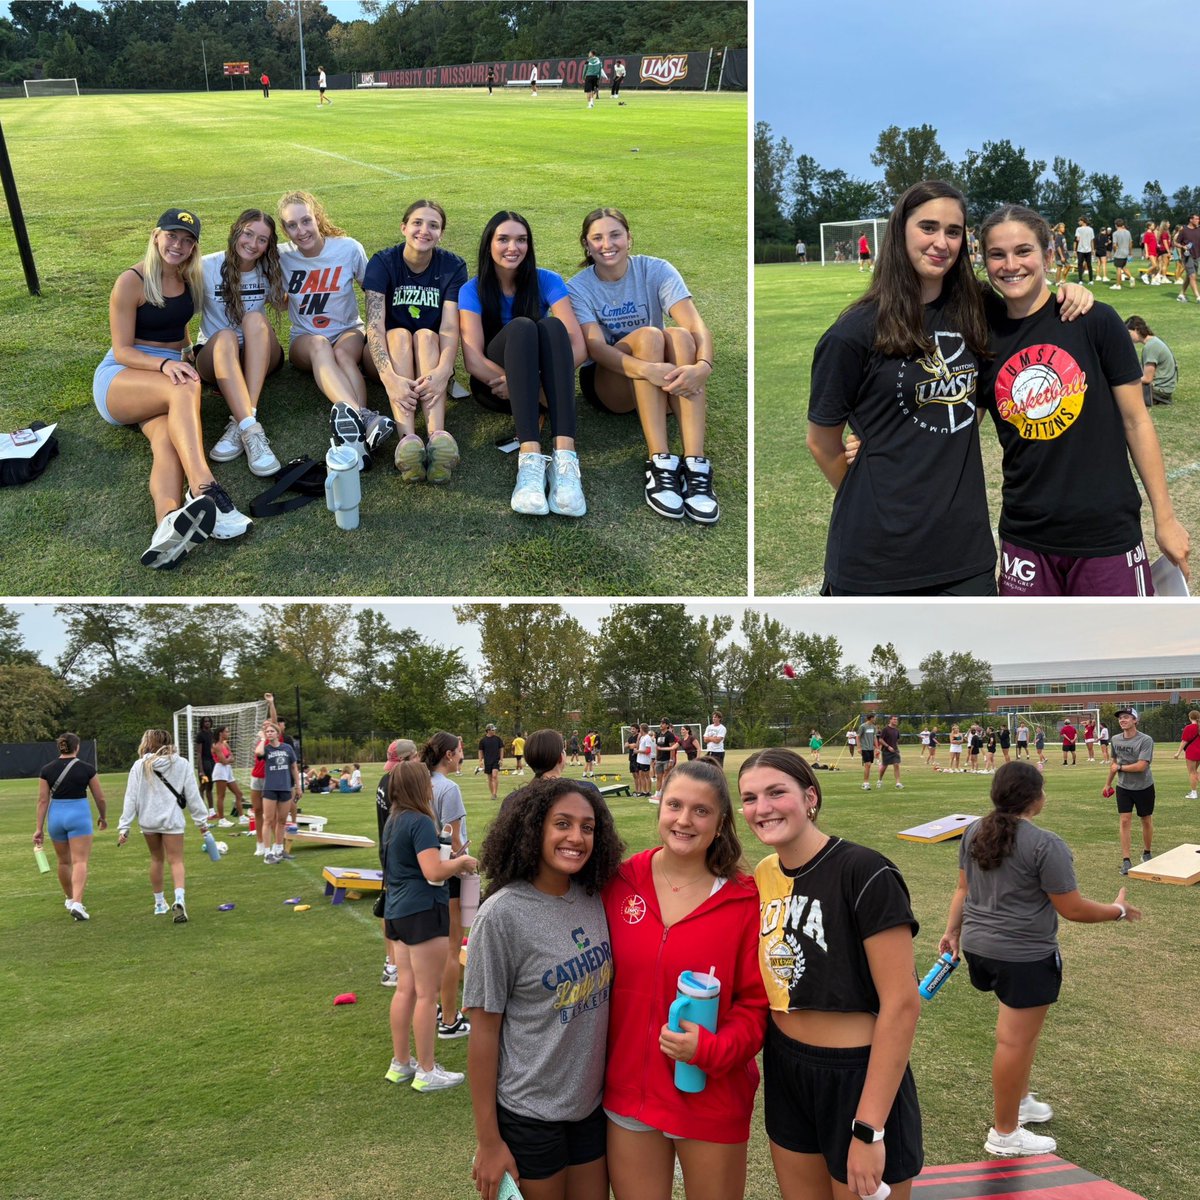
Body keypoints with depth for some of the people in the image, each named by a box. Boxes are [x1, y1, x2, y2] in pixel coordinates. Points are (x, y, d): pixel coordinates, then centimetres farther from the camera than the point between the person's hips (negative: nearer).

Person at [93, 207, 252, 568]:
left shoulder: (190, 279, 13)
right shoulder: (131, 282, -5)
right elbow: (122, 350, -10)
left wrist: (184, 361, 11)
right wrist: (165, 365, -27)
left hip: (169, 371, 4)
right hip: (120, 378, -4)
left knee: (167, 436, -34)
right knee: (186, 387, -39)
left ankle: (168, 523, -66)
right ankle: (205, 491, -57)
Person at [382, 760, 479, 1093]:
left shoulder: (393, 821, 11)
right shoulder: (420, 822, -17)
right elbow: (434, 872, -23)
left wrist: (451, 862, 15)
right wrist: (461, 861, -6)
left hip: (397, 911, 9)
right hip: (423, 912, -9)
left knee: (405, 988, 16)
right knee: (427, 994, 0)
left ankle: (400, 1063, 25)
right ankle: (426, 1071, 8)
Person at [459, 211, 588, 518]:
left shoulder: (547, 282, -2)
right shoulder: (473, 290, -4)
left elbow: (577, 346, -15)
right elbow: (473, 360, -16)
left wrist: (527, 382, -29)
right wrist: (512, 381, -31)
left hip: (541, 386, 1)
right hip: (494, 384, -1)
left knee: (552, 326, -28)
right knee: (520, 327, -30)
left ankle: (565, 458, -49)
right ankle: (530, 459, -50)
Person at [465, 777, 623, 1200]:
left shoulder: (595, 899, -3)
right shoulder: (502, 915, -18)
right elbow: (483, 1030, -13)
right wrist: (488, 1140, -10)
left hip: (592, 1101, 5)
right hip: (530, 1113, -5)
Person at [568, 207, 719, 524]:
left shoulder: (656, 270, -7)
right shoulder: (578, 287, -8)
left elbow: (697, 327, -22)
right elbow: (595, 347, -24)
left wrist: (702, 365, -45)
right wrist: (647, 370, -44)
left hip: (662, 384, 1)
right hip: (606, 382, -1)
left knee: (680, 336, -31)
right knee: (648, 335, -31)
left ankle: (695, 465, -44)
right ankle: (660, 463, -43)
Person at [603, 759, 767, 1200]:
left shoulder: (745, 899, -10)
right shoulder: (620, 885, -4)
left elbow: (757, 1002, -6)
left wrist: (712, 1048, -21)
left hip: (712, 1100, -1)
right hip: (628, 1095, 2)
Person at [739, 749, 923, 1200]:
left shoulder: (864, 874, -19)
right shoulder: (763, 875, 1)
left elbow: (902, 1005, -20)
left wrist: (868, 1129, -20)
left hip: (858, 1077, -6)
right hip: (785, 1073, 7)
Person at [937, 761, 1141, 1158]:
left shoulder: (974, 832, 4)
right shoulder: (1045, 845, -19)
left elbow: (964, 889, 13)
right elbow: (1072, 908, -13)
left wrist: (952, 932, 22)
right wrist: (1118, 910, 2)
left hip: (977, 946, 8)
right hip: (1024, 957, -8)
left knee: (1020, 1025, 25)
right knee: (1016, 1041, 1)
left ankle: (1020, 1100, 36)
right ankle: (1004, 1134, 11)